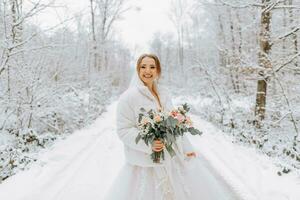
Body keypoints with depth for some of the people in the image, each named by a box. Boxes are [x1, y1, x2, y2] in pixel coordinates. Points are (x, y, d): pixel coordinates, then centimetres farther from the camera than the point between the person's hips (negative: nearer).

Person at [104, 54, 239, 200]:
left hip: (172, 157, 6)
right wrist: (148, 144, -24)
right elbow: (123, 130, -13)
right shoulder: (129, 97, -12)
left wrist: (186, 147, 11)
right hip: (145, 161, -6)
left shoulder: (164, 93, 5)